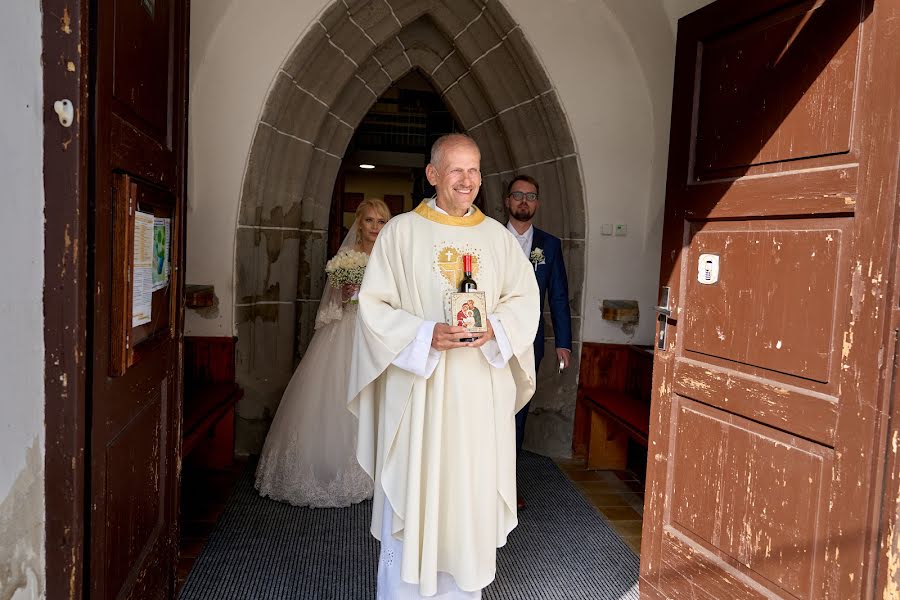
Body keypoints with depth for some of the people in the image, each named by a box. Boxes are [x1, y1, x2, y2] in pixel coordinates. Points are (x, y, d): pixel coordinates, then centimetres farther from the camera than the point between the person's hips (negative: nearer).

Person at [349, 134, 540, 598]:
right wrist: (426, 334, -18)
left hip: (480, 392, 3)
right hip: (417, 390, -3)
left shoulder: (498, 237, 9)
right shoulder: (400, 233, -1)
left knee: (472, 491, 11)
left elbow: (524, 298, 8)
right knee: (411, 495, 3)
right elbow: (374, 306, -5)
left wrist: (495, 327, -11)